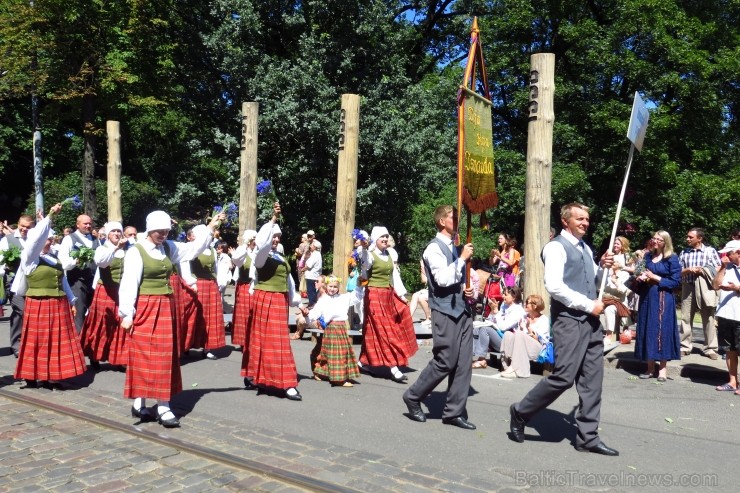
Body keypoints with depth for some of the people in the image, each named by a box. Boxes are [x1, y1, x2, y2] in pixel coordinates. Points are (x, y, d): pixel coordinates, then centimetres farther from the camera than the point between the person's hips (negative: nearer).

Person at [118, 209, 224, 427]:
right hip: (145, 308, -6)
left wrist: (210, 227, 3)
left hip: (165, 308, 6)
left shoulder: (168, 247, 9)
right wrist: (126, 313, -16)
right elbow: (129, 284, -13)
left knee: (164, 356, 6)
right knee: (143, 355, -1)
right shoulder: (136, 252, -9)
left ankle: (163, 406, 12)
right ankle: (139, 403, 8)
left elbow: (194, 248, 12)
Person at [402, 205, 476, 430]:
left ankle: (455, 412, 15)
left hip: (463, 310, 8)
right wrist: (462, 258, -17)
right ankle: (413, 397, 16)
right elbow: (443, 279, -23)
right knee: (445, 362, -3)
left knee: (463, 363, 7)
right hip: (446, 312, -8)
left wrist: (468, 289, 8)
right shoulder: (434, 248, -10)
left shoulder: (455, 247, 16)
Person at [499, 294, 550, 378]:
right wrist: (521, 328, -9)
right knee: (508, 334, -19)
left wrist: (529, 328, -21)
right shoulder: (524, 317, 17)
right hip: (523, 349, 6)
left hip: (539, 350, -5)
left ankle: (517, 370, -36)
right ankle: (508, 364, -30)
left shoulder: (544, 320, 0)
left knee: (519, 334, -30)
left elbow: (538, 339, -9)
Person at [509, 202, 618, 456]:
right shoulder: (556, 247, -9)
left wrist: (603, 267, 8)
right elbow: (554, 286, -20)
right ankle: (520, 412, 10)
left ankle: (588, 437, 15)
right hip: (569, 320, -8)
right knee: (564, 377, -10)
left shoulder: (585, 249, 19)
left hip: (590, 320, 9)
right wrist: (589, 305, -16)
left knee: (592, 380, 7)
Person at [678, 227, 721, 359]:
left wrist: (703, 270, -14)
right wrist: (688, 270, -12)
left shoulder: (710, 251, 2)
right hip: (688, 288, 2)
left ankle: (710, 348, 11)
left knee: (708, 319, 3)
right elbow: (678, 272, 7)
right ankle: (684, 347, 13)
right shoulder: (684, 252, 9)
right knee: (685, 318, 5)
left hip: (705, 289, -2)